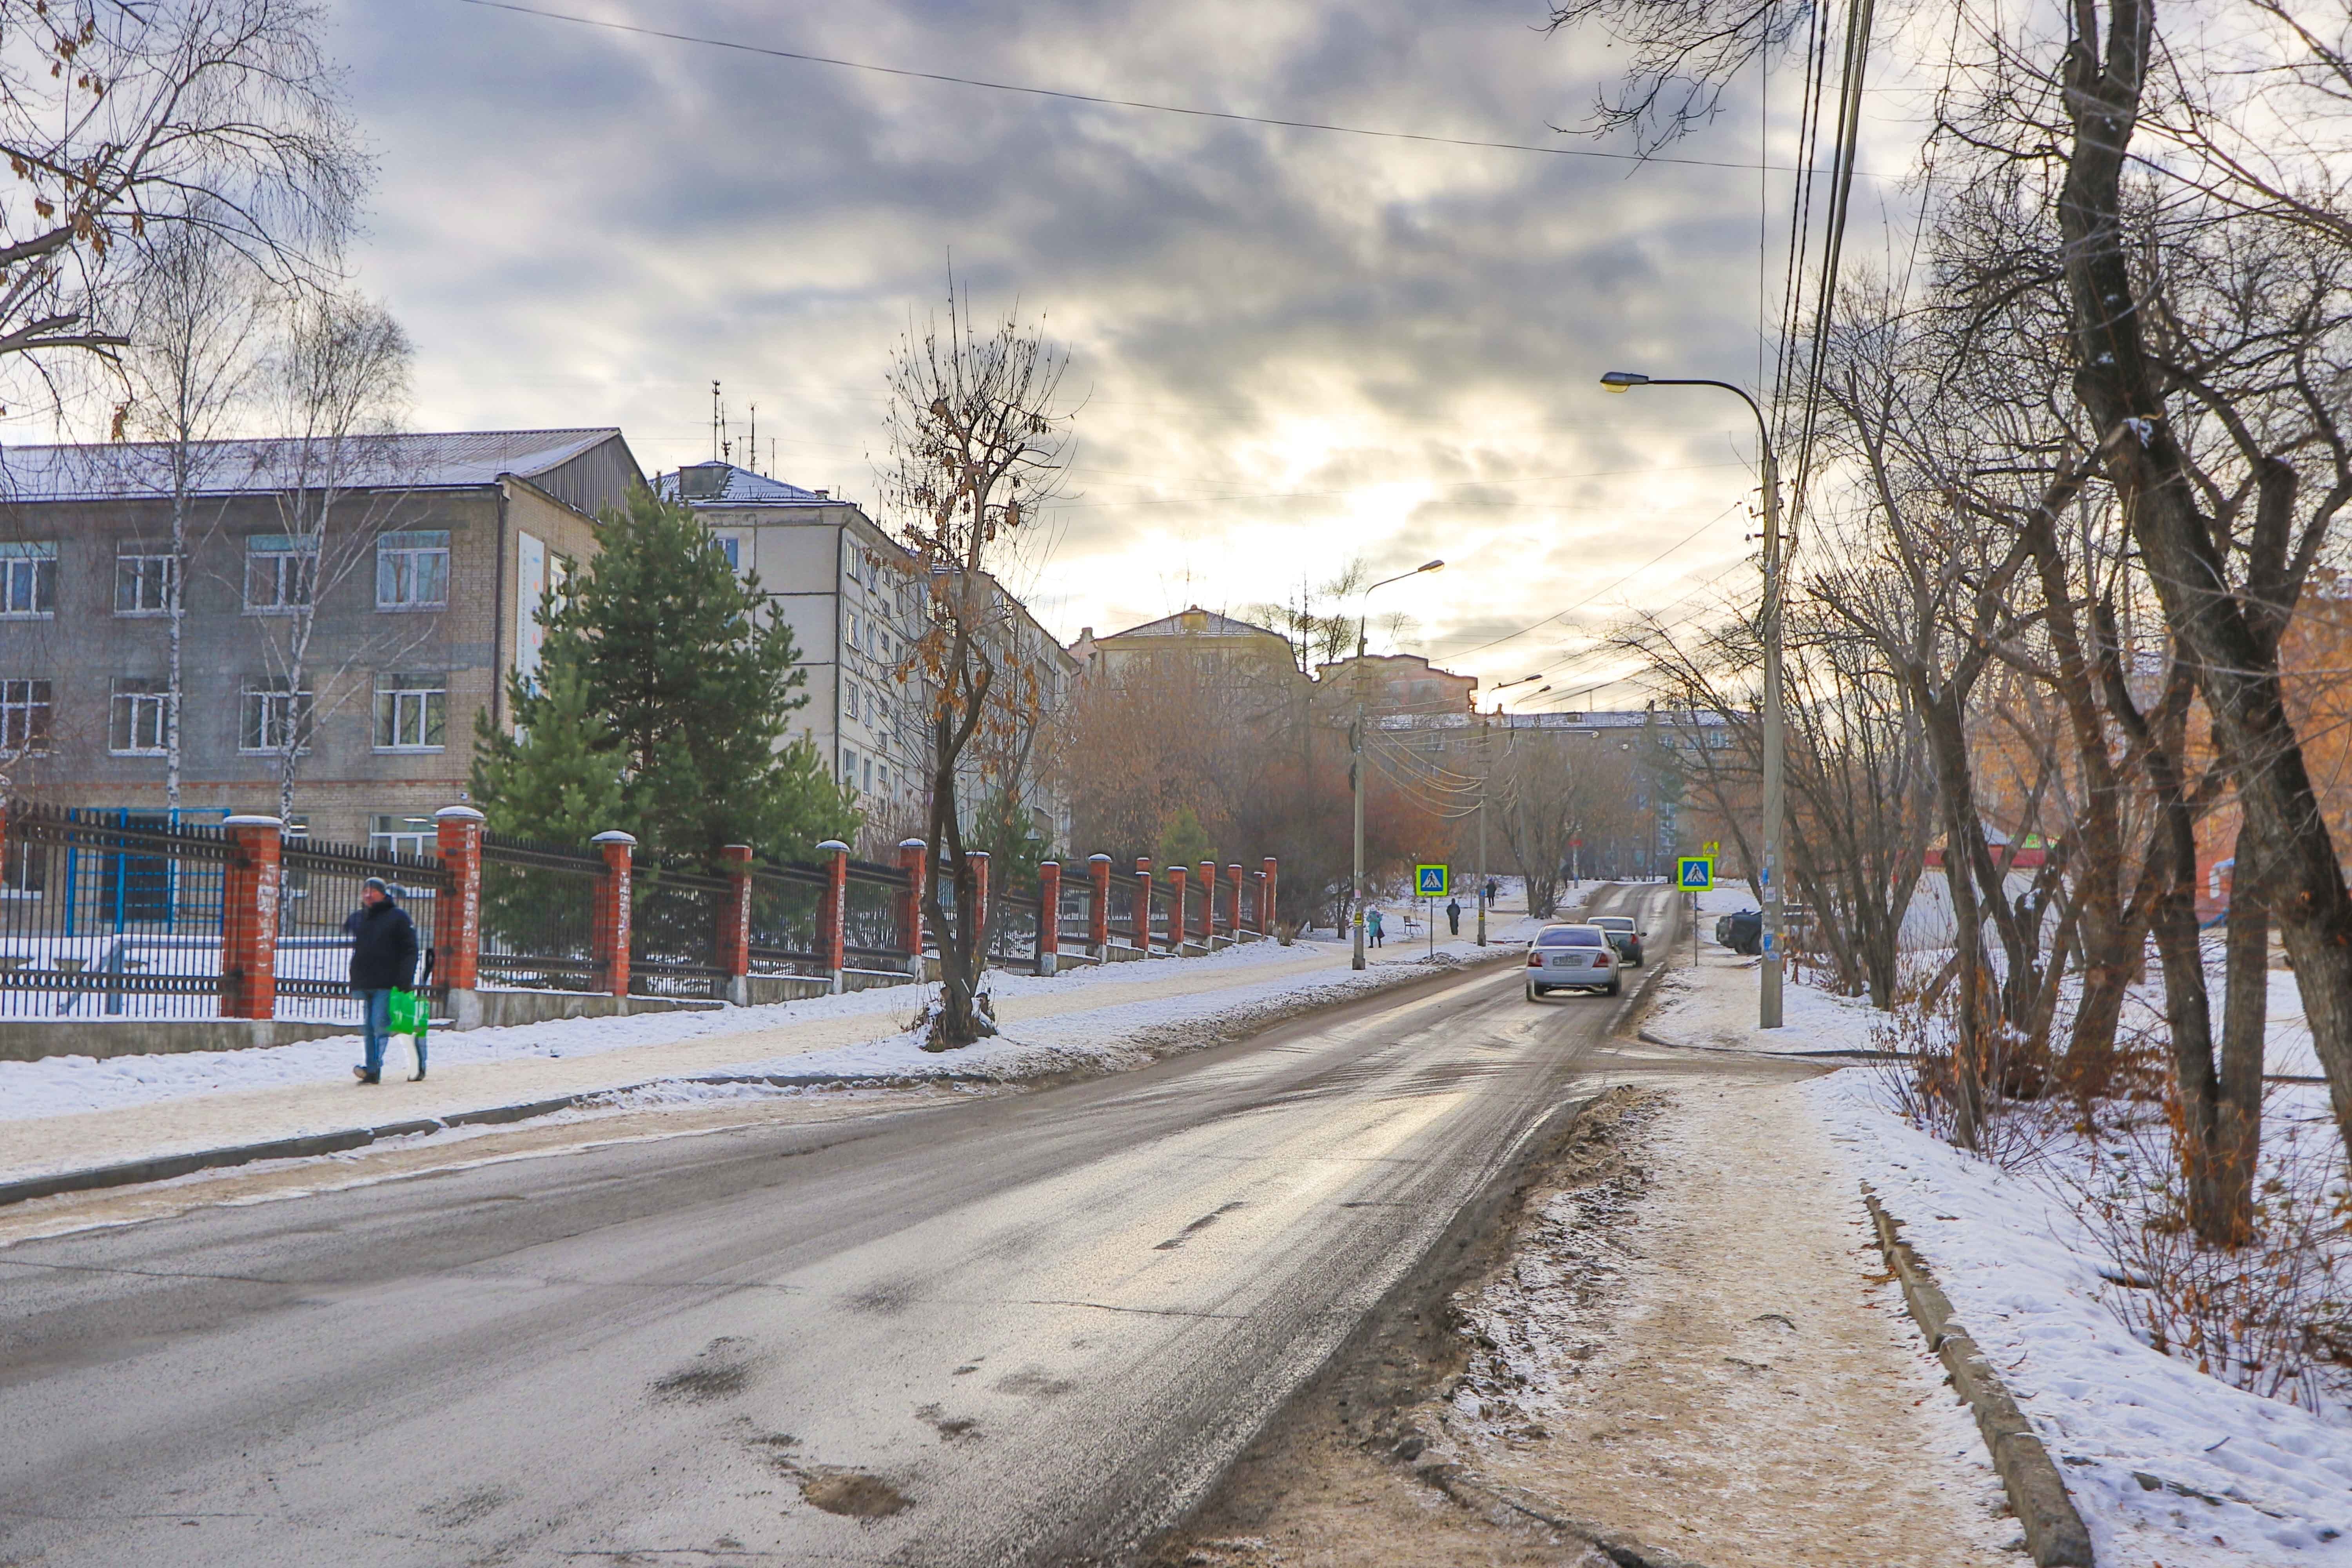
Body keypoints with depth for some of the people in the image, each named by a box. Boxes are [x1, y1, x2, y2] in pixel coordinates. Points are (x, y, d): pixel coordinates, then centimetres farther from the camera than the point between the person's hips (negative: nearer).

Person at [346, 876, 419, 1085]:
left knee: (379, 1024, -14)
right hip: (363, 983, 6)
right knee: (368, 1027, 6)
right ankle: (373, 1070, 8)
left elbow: (410, 950, -3)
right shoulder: (356, 918, 16)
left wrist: (405, 979, -13)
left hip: (387, 983, -6)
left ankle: (373, 1069, -17)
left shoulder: (398, 917, 0)